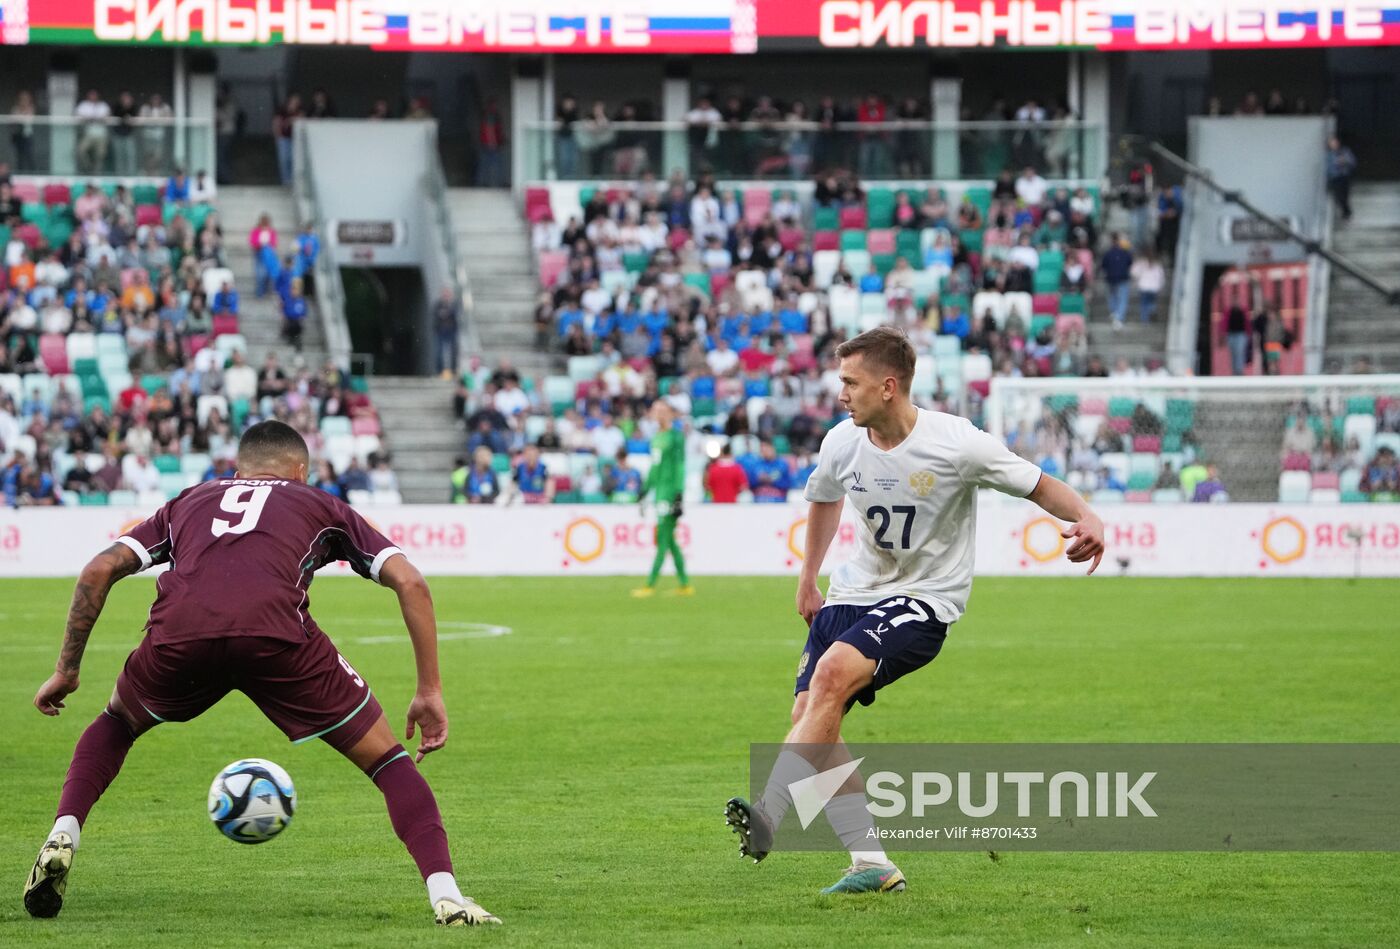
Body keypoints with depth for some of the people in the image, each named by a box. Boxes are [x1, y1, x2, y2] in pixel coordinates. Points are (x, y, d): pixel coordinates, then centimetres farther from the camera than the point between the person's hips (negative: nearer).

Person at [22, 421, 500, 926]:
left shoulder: (189, 502, 37)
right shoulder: (320, 505, 33)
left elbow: (100, 569, 25)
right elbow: (409, 582, 21)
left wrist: (67, 669, 32)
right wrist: (430, 691, 23)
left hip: (178, 635, 2)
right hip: (277, 633, -2)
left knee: (116, 725, 36)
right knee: (386, 758, 14)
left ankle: (62, 837, 16)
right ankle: (445, 895, -3)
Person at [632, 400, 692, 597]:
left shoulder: (676, 436, -8)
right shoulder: (657, 437, 17)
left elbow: (679, 466, -13)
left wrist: (678, 497, -17)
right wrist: (645, 491, 25)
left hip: (670, 491, -9)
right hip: (659, 491, 9)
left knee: (663, 539, -8)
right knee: (670, 541, 8)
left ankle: (650, 585, -9)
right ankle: (685, 585, 12)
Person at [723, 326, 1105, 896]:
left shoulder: (957, 445, -17)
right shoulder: (842, 444, -3)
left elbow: (1038, 485, -6)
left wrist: (1086, 518, -26)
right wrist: (807, 580, 27)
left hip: (926, 599, -6)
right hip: (857, 591, 6)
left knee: (833, 672, -30)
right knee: (810, 716, -6)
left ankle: (767, 819, -33)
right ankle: (872, 867, 1)